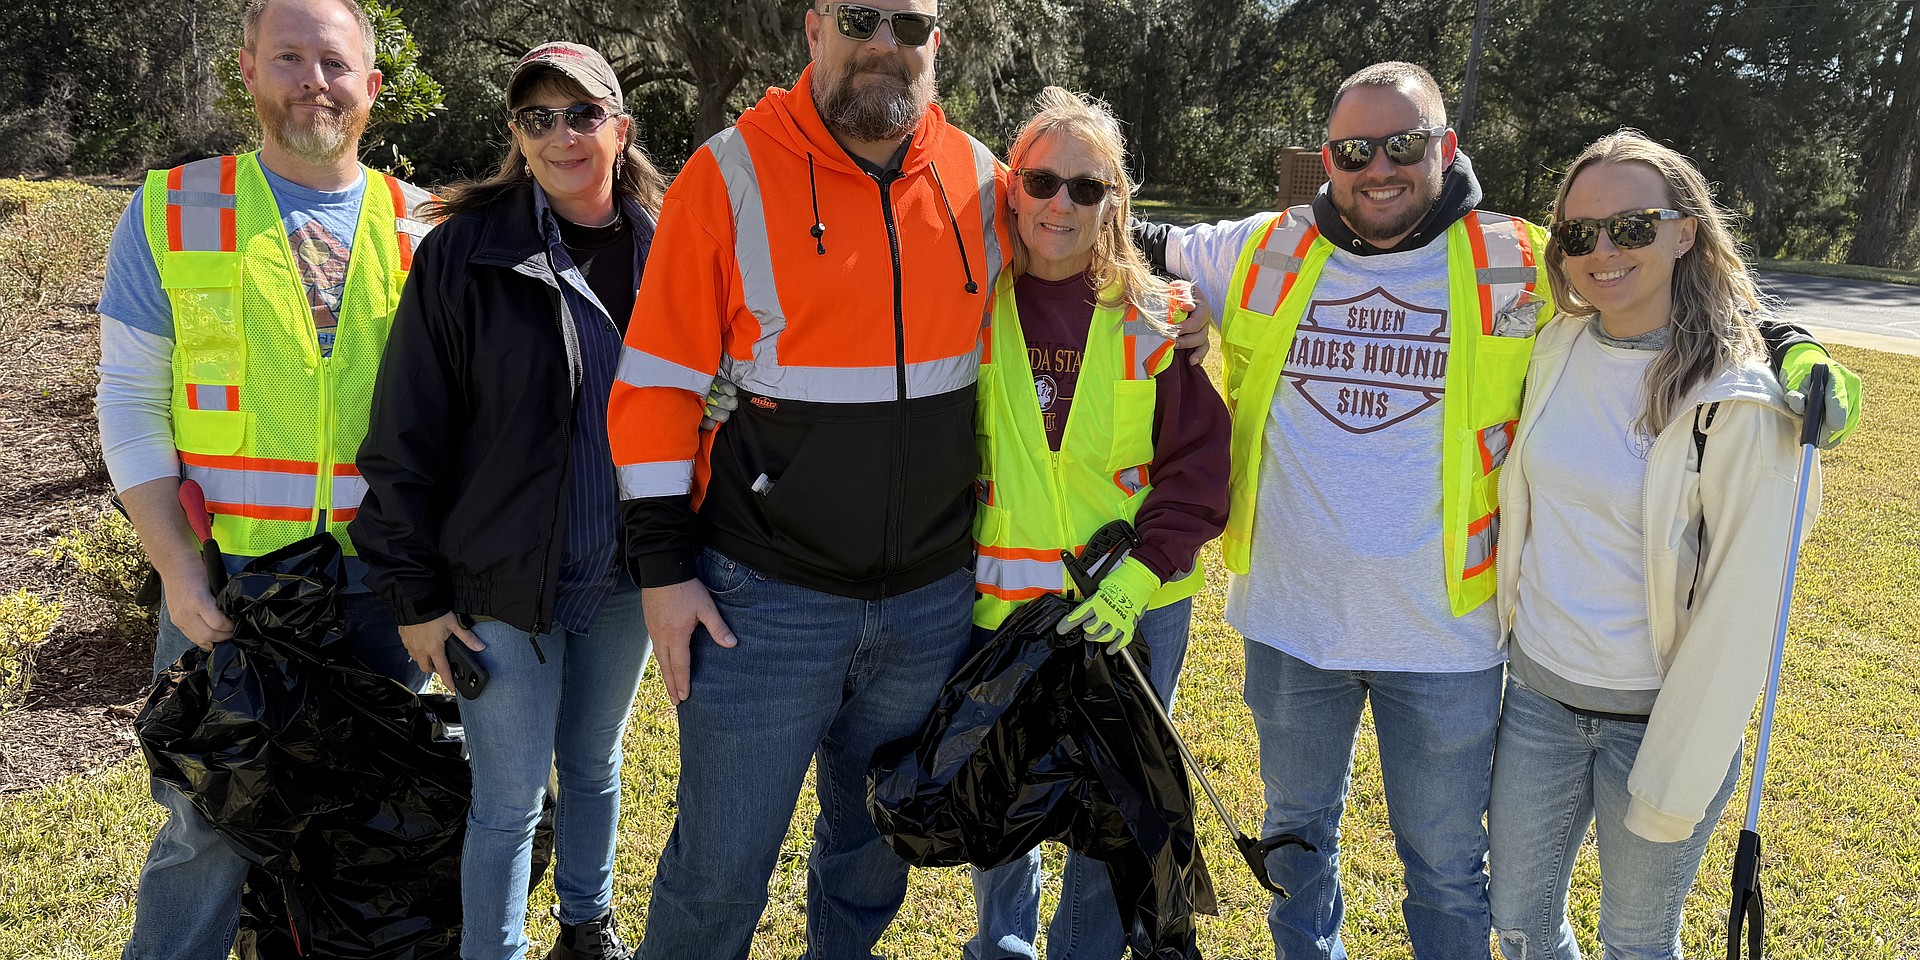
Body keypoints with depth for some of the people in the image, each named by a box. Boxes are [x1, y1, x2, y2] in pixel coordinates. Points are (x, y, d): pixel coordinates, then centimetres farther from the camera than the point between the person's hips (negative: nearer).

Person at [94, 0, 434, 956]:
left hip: (386, 584, 2)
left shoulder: (421, 226, 4)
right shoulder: (172, 211, 2)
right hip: (228, 580, -1)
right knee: (207, 823, 6)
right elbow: (132, 401, 0)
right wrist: (178, 569, -8)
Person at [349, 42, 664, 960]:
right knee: (508, 802, 6)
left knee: (594, 766, 22)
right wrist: (415, 593, -8)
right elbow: (407, 436, -9)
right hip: (505, 585, -3)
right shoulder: (466, 251, -10)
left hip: (626, 577, 4)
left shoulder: (665, 249, 0)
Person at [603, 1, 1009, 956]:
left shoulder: (978, 181, 3)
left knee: (876, 844, 22)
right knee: (720, 868, 6)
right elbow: (658, 382, -7)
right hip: (764, 598, -3)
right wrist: (665, 568, -9)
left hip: (932, 595, 4)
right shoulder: (732, 174, -8)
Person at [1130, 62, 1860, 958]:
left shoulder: (1519, 270, -8)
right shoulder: (1262, 253, -2)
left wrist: (1790, 349, -14)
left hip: (1445, 637, -2)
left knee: (1447, 867, 17)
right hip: (1289, 619, 2)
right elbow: (1151, 251, 15)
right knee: (1297, 831, 24)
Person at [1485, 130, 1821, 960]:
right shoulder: (1560, 345, -2)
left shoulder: (1736, 402, -18)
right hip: (1537, 691, 5)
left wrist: (1675, 785, -14)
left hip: (1660, 715, -4)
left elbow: (1738, 611, -16)